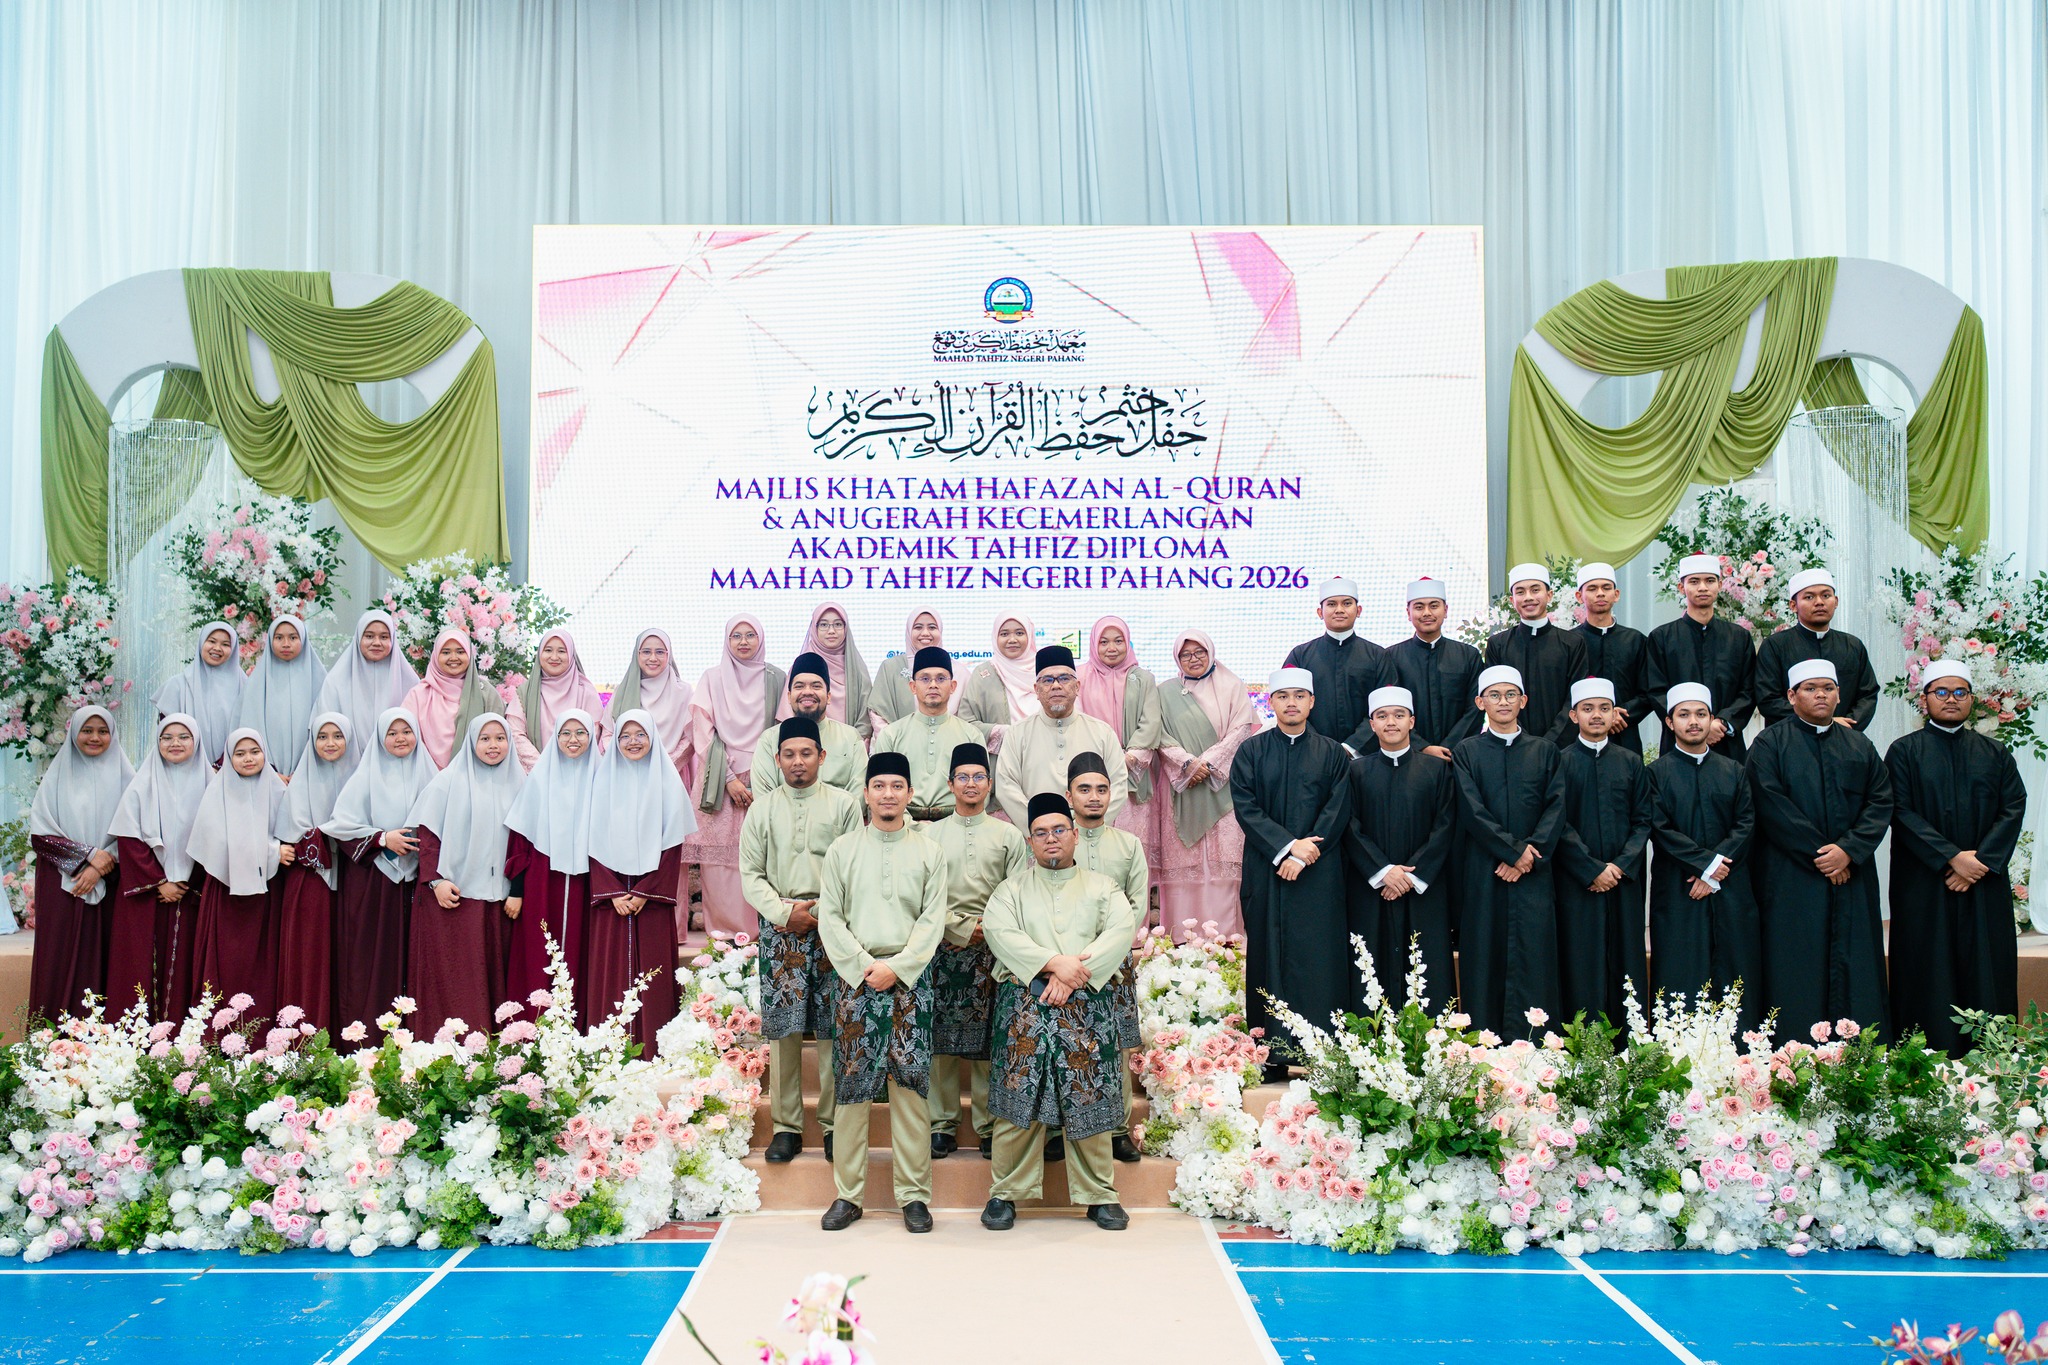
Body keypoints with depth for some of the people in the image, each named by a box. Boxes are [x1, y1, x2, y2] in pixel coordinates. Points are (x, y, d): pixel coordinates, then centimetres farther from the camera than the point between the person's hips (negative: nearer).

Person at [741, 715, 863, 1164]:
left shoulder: (844, 805, 7)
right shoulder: (762, 809, 12)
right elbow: (751, 874, 8)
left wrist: (826, 912, -10)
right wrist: (784, 911, -7)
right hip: (780, 927, 1)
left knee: (834, 1027, -2)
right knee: (783, 1026, 0)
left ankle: (833, 1123, 8)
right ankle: (786, 1125, 8)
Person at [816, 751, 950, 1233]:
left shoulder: (929, 852, 8)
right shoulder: (842, 849, 9)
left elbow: (933, 921, 2)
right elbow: (830, 917, 3)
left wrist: (897, 967, -10)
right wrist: (863, 966, -8)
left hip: (910, 980, 0)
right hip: (855, 977, 0)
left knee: (911, 1085, -1)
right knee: (851, 1085, 1)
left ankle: (913, 1194, 8)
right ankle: (847, 1194, 9)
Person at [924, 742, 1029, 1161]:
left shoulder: (1009, 836, 11)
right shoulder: (931, 834, 11)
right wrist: (963, 929, -6)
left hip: (993, 949, 0)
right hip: (943, 945, 0)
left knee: (989, 1039, -2)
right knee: (941, 1039, -1)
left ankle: (989, 1126, 5)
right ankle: (943, 1126, 5)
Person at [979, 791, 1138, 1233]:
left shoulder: (1101, 887, 14)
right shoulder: (1012, 889, 13)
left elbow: (1121, 931, -3)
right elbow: (999, 932, -5)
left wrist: (1075, 975, -16)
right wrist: (1053, 963, -17)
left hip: (1086, 1005, 0)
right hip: (1024, 1005, 0)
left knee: (1089, 1098, 0)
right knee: (1018, 1099, -3)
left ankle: (1099, 1195, 11)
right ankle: (1006, 1193, 8)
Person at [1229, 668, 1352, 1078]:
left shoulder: (1332, 753, 8)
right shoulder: (1251, 751, 7)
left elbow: (1338, 812, 0)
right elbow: (1245, 808, -2)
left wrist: (1303, 856, -11)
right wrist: (1287, 846, -13)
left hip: (1319, 874, 0)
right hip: (1266, 871, 0)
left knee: (1318, 958, -2)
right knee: (1269, 955, 1)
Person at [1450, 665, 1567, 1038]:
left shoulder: (1545, 752, 12)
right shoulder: (1466, 753, 6)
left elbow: (1556, 809, 2)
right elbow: (1472, 811, -5)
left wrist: (1532, 851, -12)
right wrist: (1514, 850, -12)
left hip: (1534, 876, 1)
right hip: (1483, 874, -1)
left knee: (1534, 961, -3)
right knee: (1485, 958, -1)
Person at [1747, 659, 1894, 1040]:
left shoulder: (1860, 746, 15)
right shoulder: (1770, 745, 3)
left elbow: (1881, 802, 5)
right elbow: (1772, 807, -8)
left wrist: (1849, 849, -11)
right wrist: (1818, 854, -13)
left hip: (1852, 879, 4)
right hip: (1792, 881, -4)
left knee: (1854, 975, 2)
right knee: (1797, 979, -4)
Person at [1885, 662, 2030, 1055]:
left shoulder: (1996, 754, 12)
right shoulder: (1904, 752, 3)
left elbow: (2014, 809, 2)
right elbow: (1901, 812, -7)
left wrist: (1981, 861, -12)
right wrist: (1952, 857, -15)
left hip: (1986, 886, 3)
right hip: (1923, 886, -2)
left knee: (1986, 976, 2)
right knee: (1929, 976, -1)